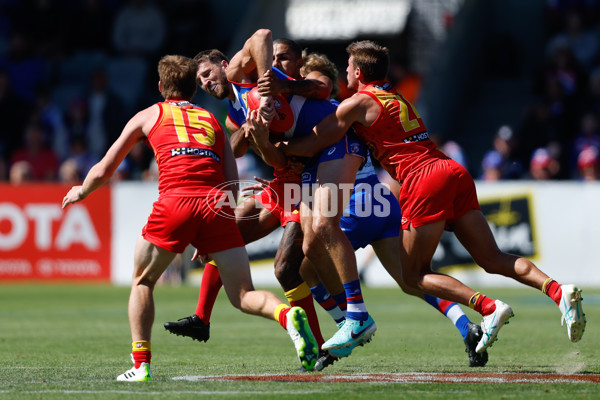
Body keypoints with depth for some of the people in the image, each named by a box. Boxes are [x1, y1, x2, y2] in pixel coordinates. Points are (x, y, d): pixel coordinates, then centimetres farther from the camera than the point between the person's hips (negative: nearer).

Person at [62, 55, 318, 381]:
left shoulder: (149, 115, 24)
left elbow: (102, 172, 29)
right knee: (243, 296, 3)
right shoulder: (213, 121, 29)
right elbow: (233, 187, 21)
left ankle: (140, 364, 8)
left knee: (142, 282, 20)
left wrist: (81, 192, 50)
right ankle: (288, 315, -27)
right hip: (217, 204, 2)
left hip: (176, 201, -2)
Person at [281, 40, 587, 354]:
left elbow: (309, 146, 3)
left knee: (414, 275, 2)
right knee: (492, 259, 2)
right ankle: (558, 290, -21)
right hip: (454, 172, 7)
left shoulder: (358, 103, 5)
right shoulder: (396, 98, 30)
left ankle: (490, 308, -18)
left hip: (424, 181, -7)